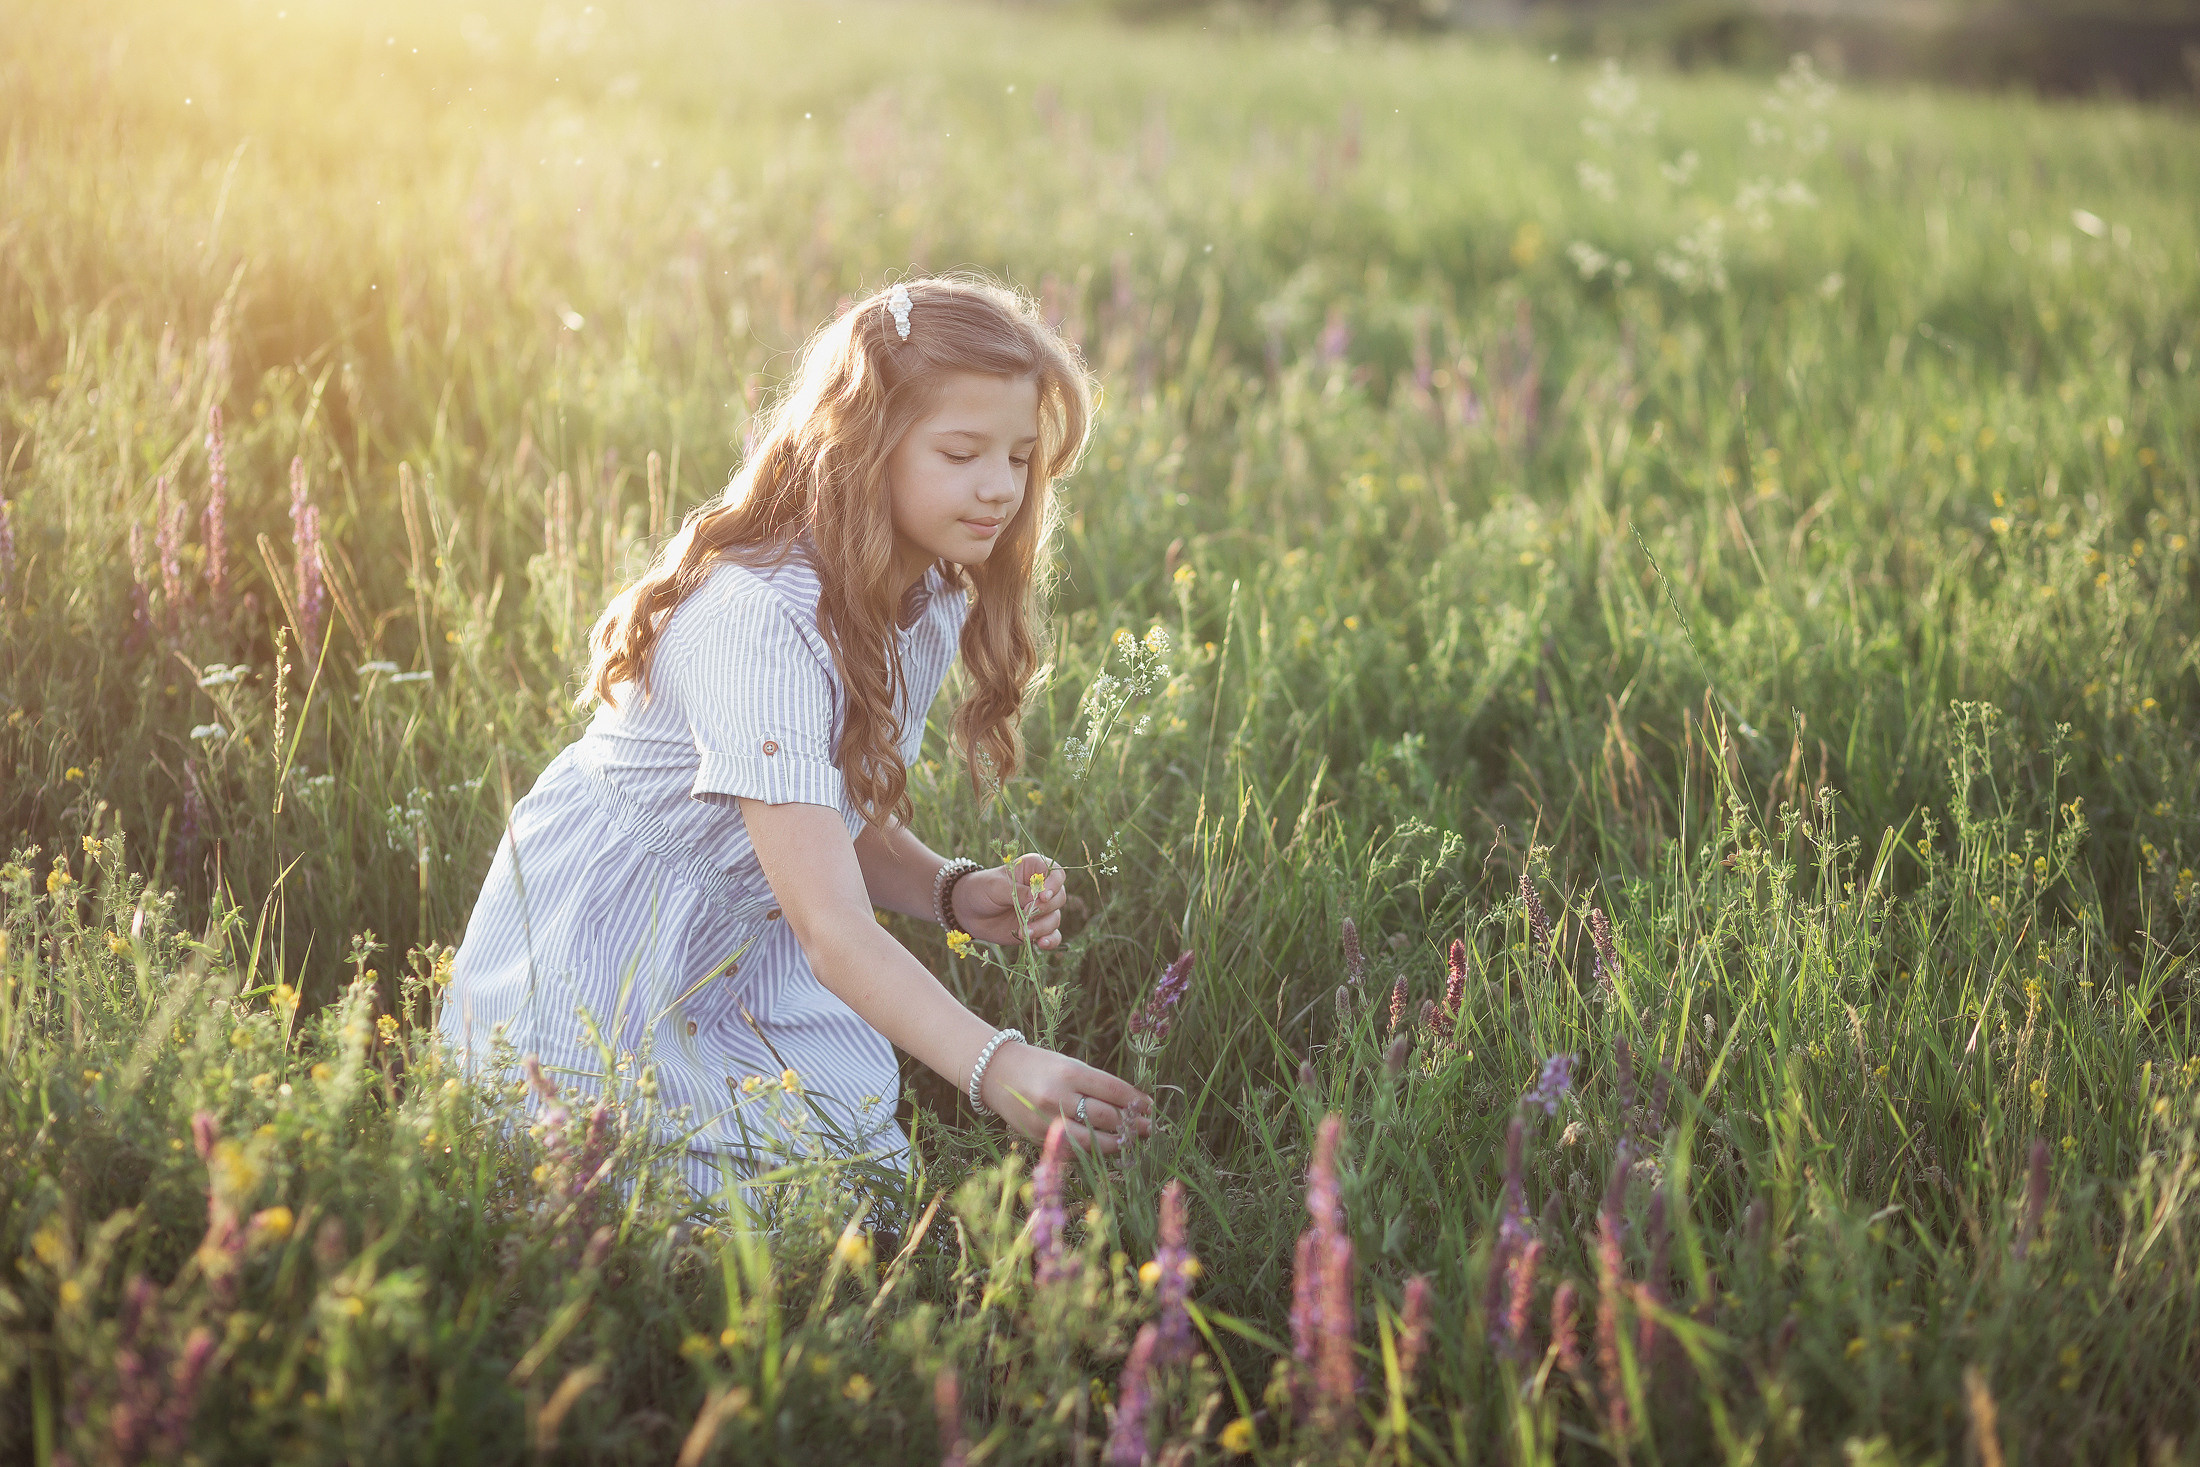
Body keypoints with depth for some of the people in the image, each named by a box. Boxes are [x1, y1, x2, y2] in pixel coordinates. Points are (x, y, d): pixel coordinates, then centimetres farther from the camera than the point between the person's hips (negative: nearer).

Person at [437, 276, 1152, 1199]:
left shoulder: (936, 598, -4)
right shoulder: (761, 617, -32)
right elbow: (830, 926, -38)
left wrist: (954, 894, -13)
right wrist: (994, 1067, -49)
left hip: (750, 952, 8)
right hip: (597, 972, -7)